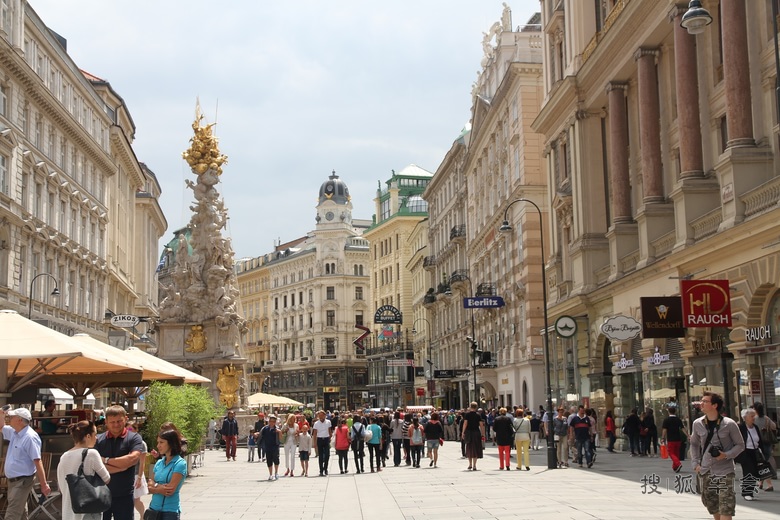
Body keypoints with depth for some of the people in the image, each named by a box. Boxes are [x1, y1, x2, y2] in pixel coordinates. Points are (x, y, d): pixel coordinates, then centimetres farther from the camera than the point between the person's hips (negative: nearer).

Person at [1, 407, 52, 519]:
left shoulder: (30, 437, -22)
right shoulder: (14, 432, 6)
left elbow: (38, 462, -25)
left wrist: (44, 485, -26)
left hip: (22, 482, -10)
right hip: (13, 480, 10)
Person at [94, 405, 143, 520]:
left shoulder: (134, 438, -4)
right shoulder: (99, 440, 1)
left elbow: (133, 459, -20)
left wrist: (106, 460, -11)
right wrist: (122, 466, -17)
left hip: (124, 496, -2)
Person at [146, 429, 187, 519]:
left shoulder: (180, 464, -10)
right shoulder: (159, 463, 8)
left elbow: (170, 490, -16)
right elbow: (149, 488, 7)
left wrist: (155, 485, -3)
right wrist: (160, 489, -12)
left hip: (170, 511, -5)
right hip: (154, 508, 6)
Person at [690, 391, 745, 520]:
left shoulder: (729, 424, -9)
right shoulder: (697, 424, 2)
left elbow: (740, 445, -1)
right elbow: (694, 444, 15)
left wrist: (726, 455, -17)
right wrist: (695, 463, 5)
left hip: (724, 471, -4)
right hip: (705, 471, 4)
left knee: (726, 509, -10)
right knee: (711, 504, 14)